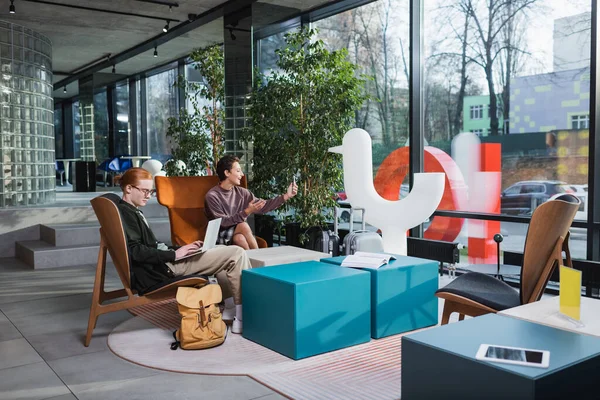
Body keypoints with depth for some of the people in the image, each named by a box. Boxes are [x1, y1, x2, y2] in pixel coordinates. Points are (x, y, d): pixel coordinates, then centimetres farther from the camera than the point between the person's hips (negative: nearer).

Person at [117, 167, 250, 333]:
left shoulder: (133, 212, 21)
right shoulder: (125, 213, -10)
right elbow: (136, 252, -21)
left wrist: (182, 248, 8)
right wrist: (174, 254, -18)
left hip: (162, 264, 11)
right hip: (157, 272, -11)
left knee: (221, 250, 24)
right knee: (237, 254, -13)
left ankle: (230, 304, 13)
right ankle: (243, 318, -12)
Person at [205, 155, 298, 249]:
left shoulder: (241, 193, 6)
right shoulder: (212, 196, -11)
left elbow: (262, 207, 4)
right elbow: (222, 223, -17)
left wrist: (286, 196, -3)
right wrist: (246, 212, -24)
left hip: (239, 234, 4)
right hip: (221, 237, -4)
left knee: (239, 238, -30)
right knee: (243, 226, -30)